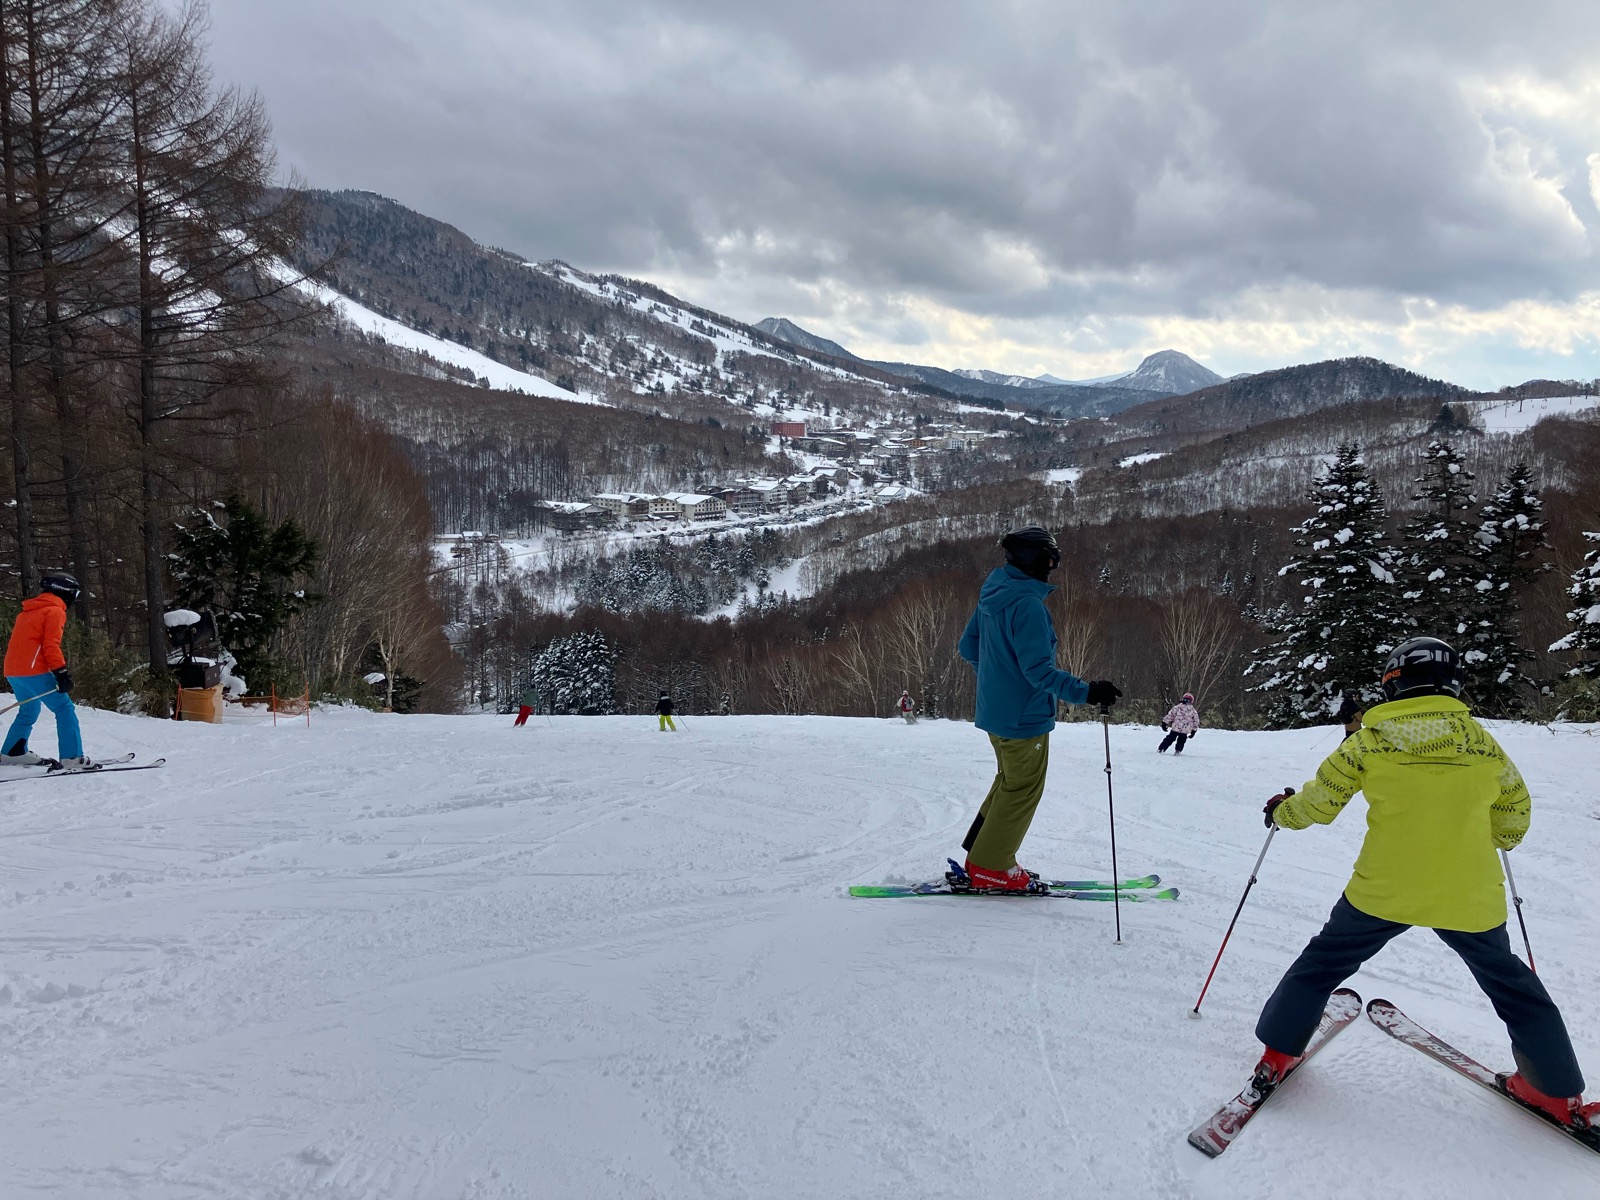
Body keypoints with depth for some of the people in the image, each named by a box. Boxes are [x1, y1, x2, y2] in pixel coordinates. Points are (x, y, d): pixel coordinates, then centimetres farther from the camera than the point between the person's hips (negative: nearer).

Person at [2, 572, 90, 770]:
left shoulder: (27, 611, 22)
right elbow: (51, 646, -15)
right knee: (64, 709, -7)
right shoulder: (55, 611, -5)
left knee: (28, 711, 25)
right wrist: (62, 673, -16)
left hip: (12, 671, 9)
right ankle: (73, 758, -15)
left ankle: (12, 754, 30)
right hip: (34, 671, -9)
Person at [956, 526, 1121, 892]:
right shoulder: (1027, 604, -24)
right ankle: (990, 869, 13)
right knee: (1022, 790, 5)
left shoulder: (993, 594, 5)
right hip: (1024, 716, -9)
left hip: (995, 711, 9)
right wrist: (1085, 692, -33)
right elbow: (1039, 669, -29)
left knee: (1010, 781, 23)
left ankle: (982, 857, 27)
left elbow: (968, 647, 14)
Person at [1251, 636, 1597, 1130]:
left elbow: (1318, 803, -1)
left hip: (1382, 890, -2)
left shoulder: (1369, 741, -6)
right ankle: (1560, 1094, 30)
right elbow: (1514, 819, 12)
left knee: (1321, 964, 17)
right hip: (1471, 898, 2)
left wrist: (1282, 811, 20)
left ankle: (1277, 1054, 18)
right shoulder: (1483, 744, 0)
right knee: (1510, 983, 24)